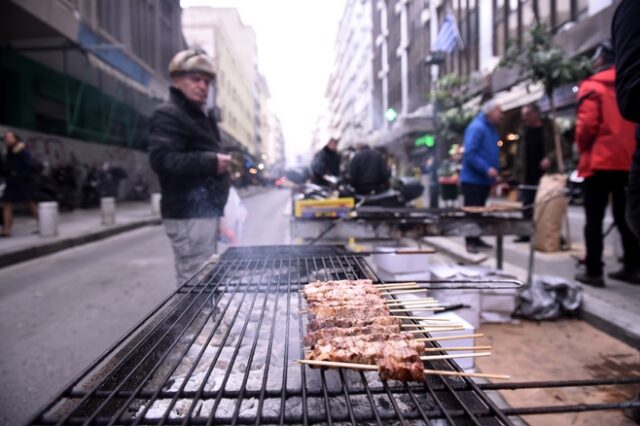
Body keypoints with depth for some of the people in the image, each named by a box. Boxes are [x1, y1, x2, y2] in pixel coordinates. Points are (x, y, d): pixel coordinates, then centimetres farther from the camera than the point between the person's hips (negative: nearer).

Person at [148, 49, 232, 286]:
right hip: (189, 215, -10)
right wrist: (209, 162, -25)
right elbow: (162, 159, -23)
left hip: (205, 211, 10)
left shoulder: (200, 116, 23)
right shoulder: (168, 115, -9)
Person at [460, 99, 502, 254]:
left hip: (484, 179, 9)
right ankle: (470, 242, 0)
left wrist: (494, 173, 13)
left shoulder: (491, 128, 15)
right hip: (473, 178, -9)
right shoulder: (476, 127, -15)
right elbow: (469, 154, -23)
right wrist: (487, 169, -26)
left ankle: (476, 239, 23)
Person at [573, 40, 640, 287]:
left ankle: (594, 272, -2)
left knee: (594, 219, -2)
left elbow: (587, 125, -11)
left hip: (600, 161, -5)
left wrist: (582, 148, 6)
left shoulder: (592, 86, -4)